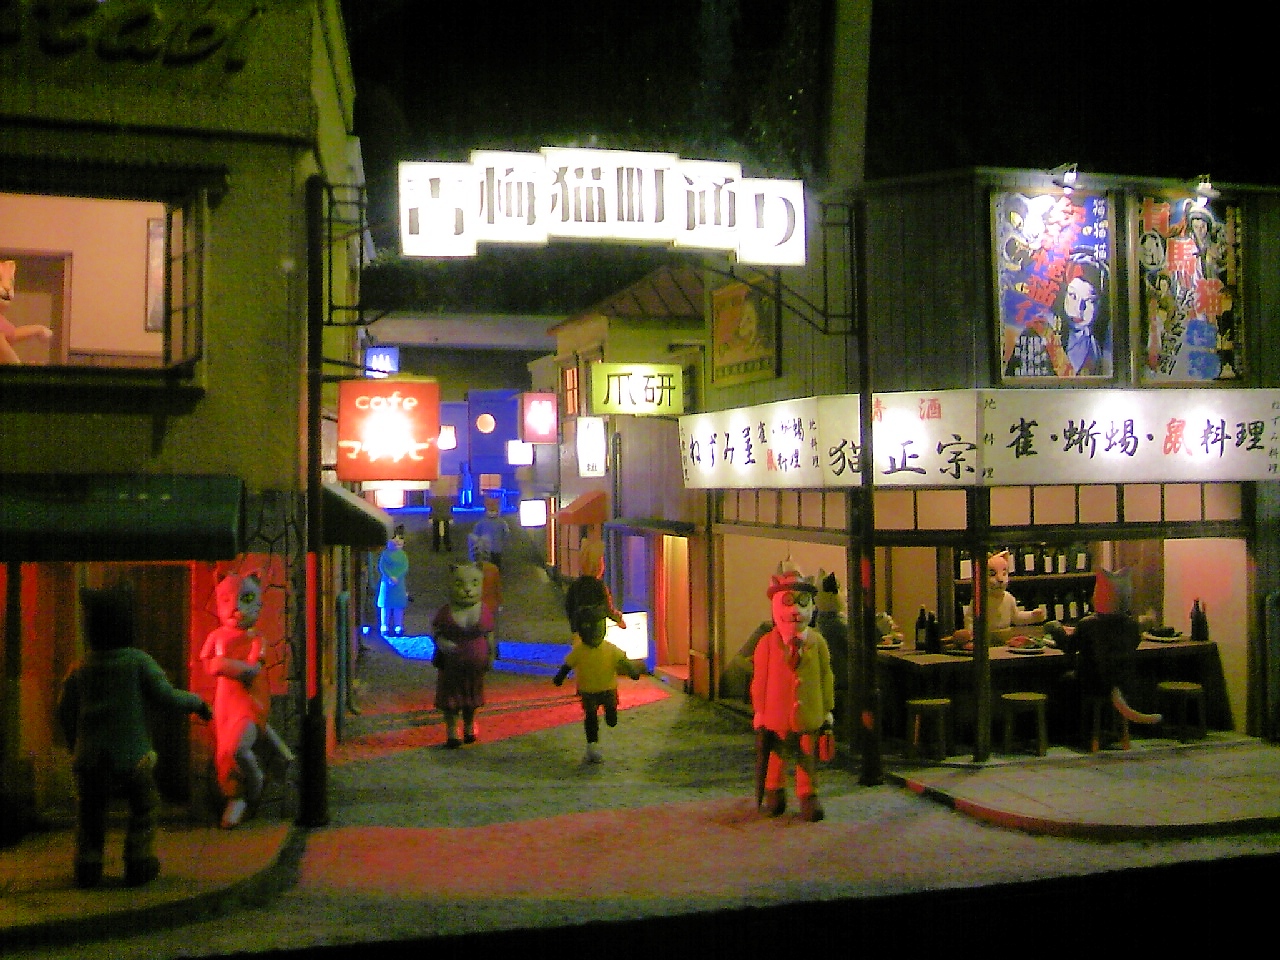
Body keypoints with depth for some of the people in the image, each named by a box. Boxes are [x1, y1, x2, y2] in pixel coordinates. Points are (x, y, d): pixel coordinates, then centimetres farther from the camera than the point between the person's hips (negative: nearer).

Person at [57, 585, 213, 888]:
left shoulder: (80, 669, 3)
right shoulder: (138, 662, -9)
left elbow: (65, 712, 10)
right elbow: (167, 698, -12)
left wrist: (75, 748, 25)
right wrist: (196, 703, 5)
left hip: (90, 757, 3)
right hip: (131, 754, -2)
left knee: (90, 811, 17)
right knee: (144, 806, 16)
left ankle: (87, 868, 15)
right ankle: (138, 865, 14)